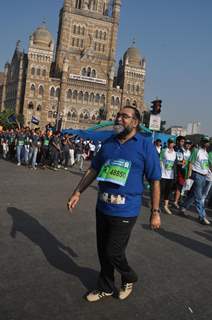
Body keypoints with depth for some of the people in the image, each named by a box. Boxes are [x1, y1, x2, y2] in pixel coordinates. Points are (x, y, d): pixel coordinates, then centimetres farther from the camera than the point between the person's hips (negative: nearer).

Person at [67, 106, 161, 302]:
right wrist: (78, 192, 8)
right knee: (103, 251, 16)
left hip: (125, 211, -5)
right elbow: (93, 170, 14)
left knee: (113, 253, 2)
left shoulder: (146, 145, -8)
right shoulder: (108, 143, 7)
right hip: (102, 207, 6)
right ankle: (105, 288, 40)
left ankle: (129, 278, 35)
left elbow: (155, 181, -6)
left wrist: (155, 212, -6)